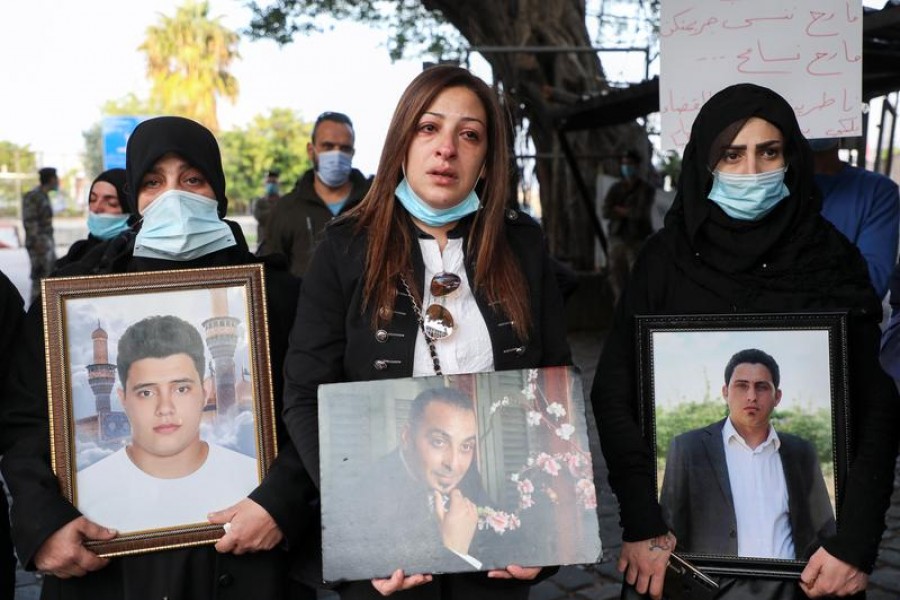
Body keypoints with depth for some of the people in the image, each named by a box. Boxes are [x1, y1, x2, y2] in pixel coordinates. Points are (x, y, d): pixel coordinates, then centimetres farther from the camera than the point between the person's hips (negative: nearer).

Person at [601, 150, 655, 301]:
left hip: (638, 239, -4)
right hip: (617, 238, 4)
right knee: (617, 277, 5)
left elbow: (640, 213, -14)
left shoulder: (646, 189, 0)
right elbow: (606, 212, -1)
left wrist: (620, 210, -3)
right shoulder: (616, 188, 11)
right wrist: (629, 212, -10)